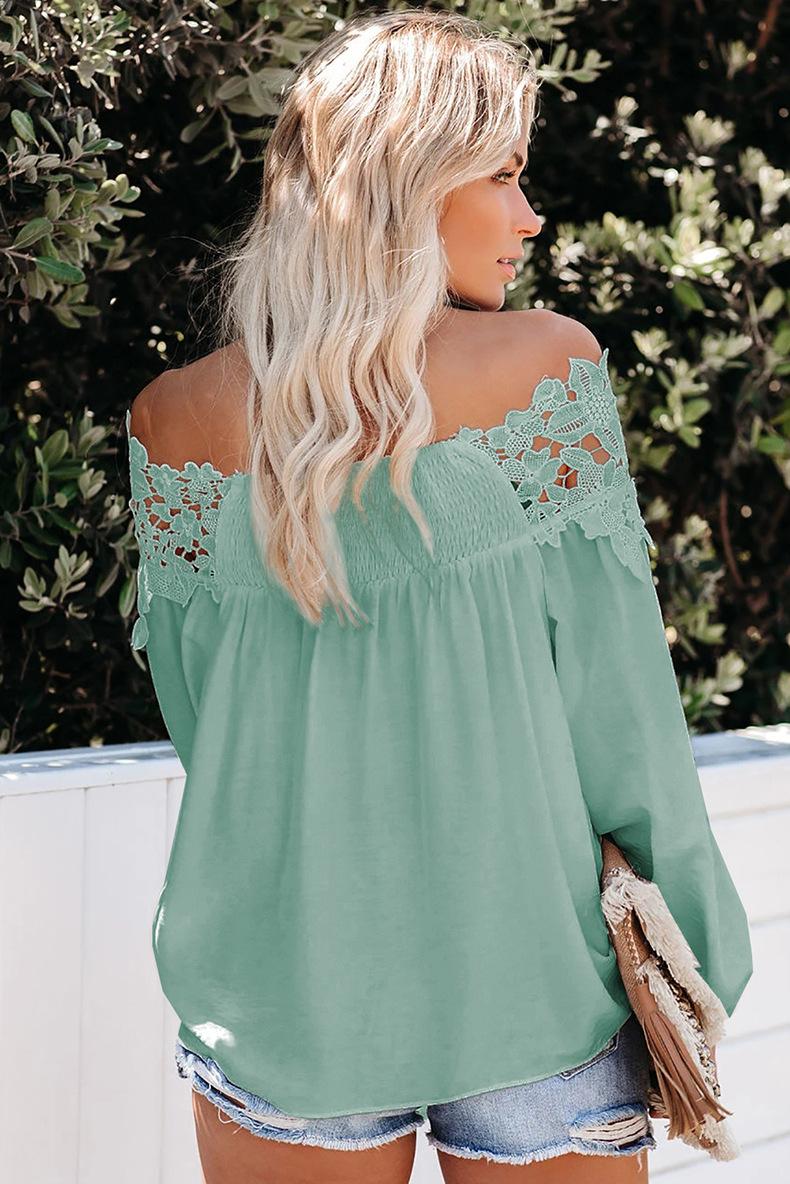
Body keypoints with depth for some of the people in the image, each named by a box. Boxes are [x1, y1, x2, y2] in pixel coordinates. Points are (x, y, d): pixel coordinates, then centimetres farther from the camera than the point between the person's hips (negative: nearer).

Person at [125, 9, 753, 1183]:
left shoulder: (175, 418, -2)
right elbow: (617, 688, -9)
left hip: (278, 988, 2)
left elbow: (195, 707, 6)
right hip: (528, 986, -2)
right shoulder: (547, 367, -10)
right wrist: (692, 949, 1)